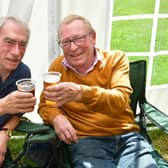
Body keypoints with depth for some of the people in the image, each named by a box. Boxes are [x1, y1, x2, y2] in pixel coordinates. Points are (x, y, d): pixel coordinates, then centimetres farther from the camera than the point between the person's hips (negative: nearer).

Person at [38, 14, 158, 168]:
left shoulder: (116, 58, 2)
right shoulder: (57, 66, 7)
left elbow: (120, 101, -14)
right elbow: (45, 104, 15)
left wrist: (81, 93, -32)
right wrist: (56, 117, -9)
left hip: (125, 137, 0)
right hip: (85, 139, 0)